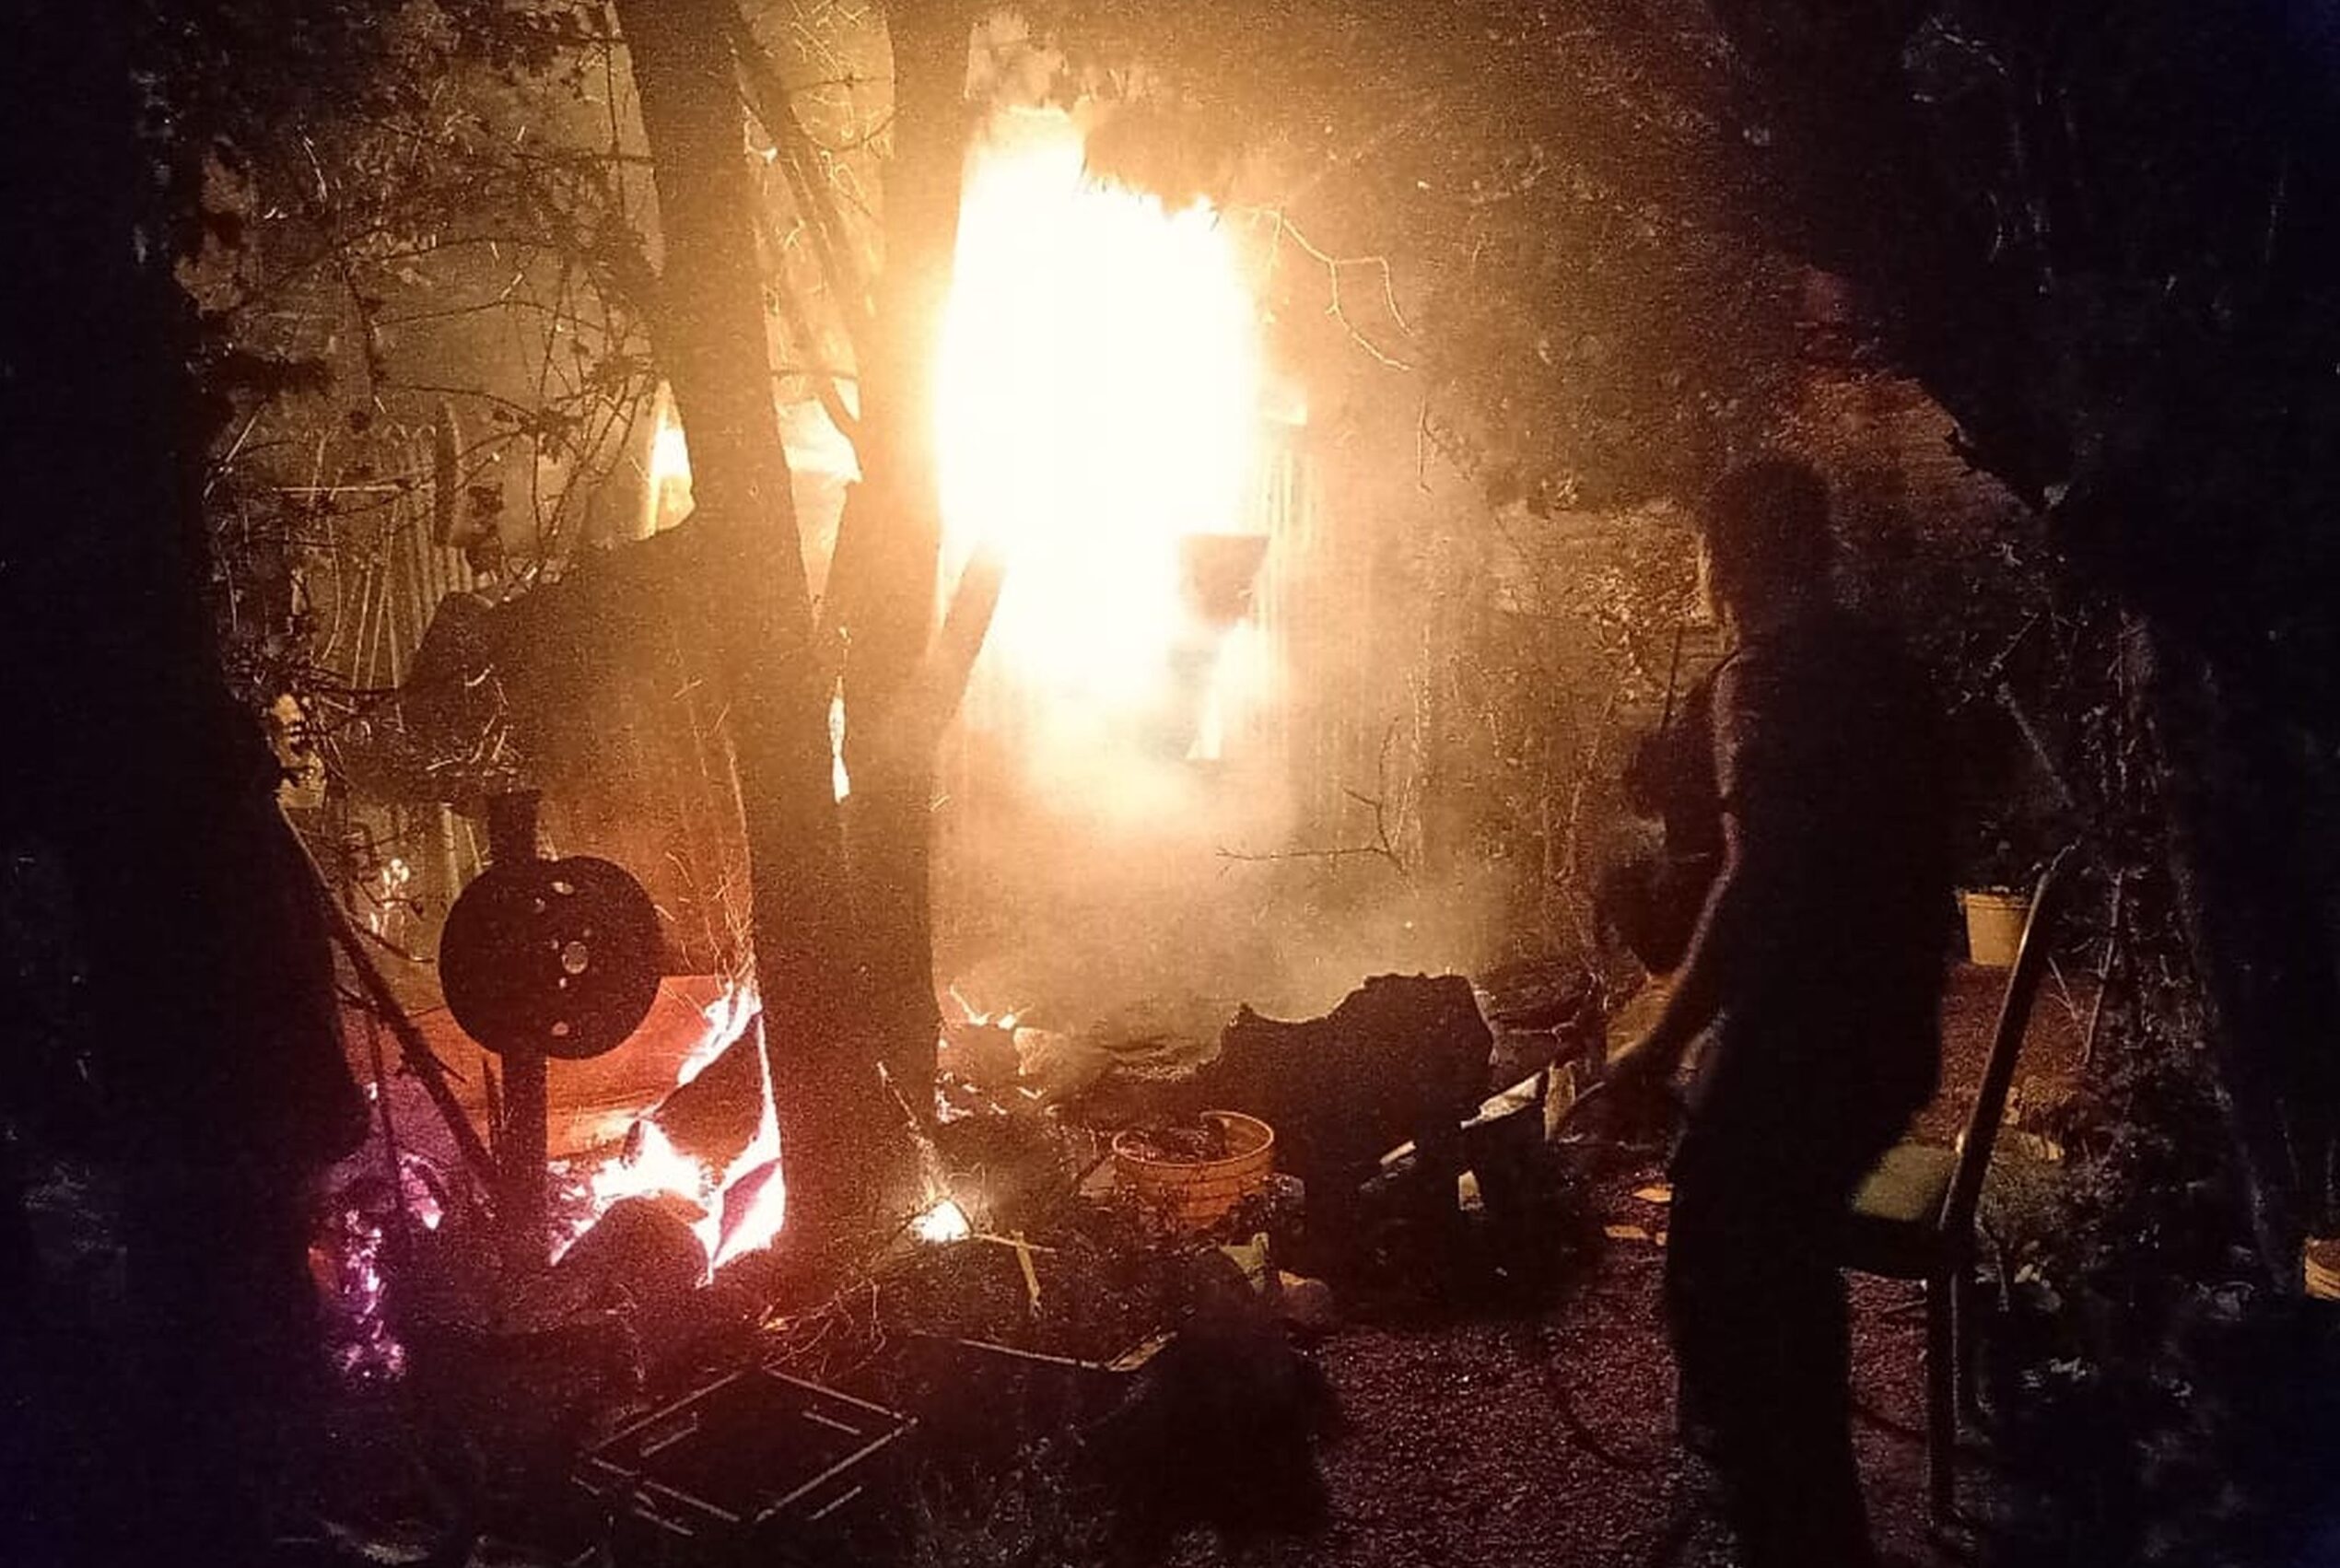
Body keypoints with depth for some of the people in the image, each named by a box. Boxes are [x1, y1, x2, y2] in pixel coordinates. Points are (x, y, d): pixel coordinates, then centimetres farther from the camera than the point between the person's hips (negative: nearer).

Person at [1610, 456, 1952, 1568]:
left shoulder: (1770, 673, -15)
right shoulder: (1887, 665, 12)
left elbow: (1758, 881, -22)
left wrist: (1665, 1041, -15)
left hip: (1799, 1040, -10)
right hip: (1887, 1036, 10)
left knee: (1719, 1293, -1)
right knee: (1784, 1272, 24)